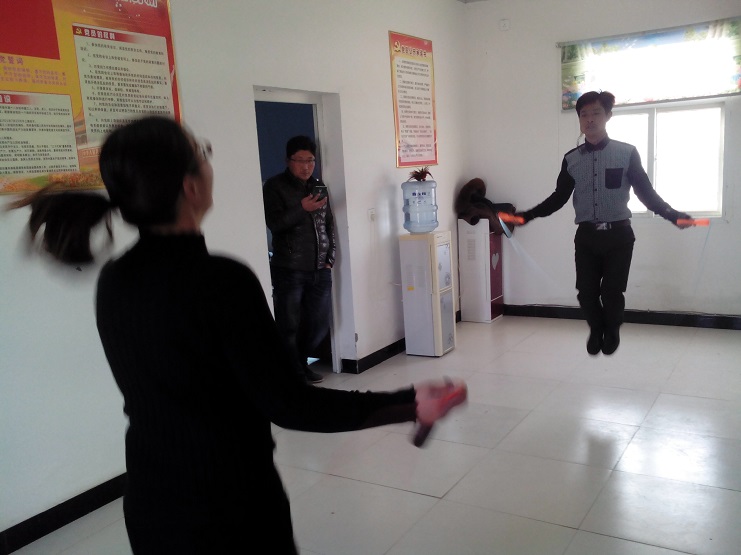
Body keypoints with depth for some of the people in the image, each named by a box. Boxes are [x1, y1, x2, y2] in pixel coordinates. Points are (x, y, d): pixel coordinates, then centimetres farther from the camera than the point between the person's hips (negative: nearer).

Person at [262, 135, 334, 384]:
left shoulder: (318, 186, 13)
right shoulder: (274, 187, -2)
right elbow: (274, 224, -12)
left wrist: (330, 258, 7)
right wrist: (302, 209, -25)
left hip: (320, 270, 5)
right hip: (289, 270, -5)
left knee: (319, 324, 8)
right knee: (290, 326, -3)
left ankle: (301, 363, 30)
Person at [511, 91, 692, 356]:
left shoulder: (627, 153, -1)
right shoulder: (571, 159, 5)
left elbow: (646, 192, 1)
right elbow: (559, 197, 11)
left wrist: (672, 215, -10)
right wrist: (528, 215, 4)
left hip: (618, 234, -2)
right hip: (586, 235, 2)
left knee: (612, 292, 1)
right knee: (586, 292, 1)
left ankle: (612, 332, 31)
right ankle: (596, 330, 32)